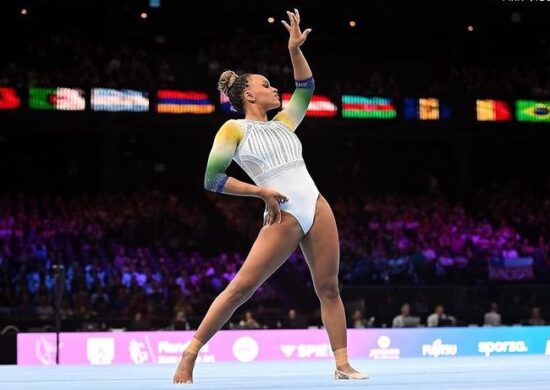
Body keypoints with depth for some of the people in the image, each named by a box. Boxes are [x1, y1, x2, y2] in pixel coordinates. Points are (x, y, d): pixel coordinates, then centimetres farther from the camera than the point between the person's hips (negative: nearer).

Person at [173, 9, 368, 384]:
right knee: (241, 287, -9)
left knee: (329, 288, 3)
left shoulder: (283, 124, 19)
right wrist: (262, 191, -7)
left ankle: (343, 365, 5)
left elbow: (306, 87, 27)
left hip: (317, 208, 6)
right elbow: (212, 179, -5)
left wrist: (295, 49, 14)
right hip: (283, 217, -6)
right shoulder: (234, 129, 1)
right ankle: (189, 355, -1)